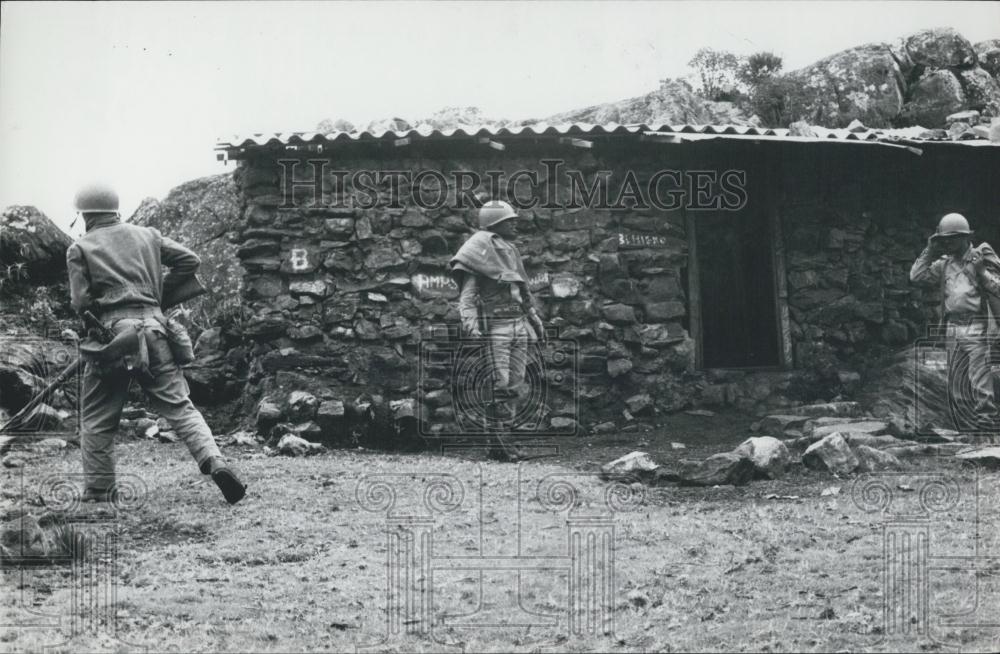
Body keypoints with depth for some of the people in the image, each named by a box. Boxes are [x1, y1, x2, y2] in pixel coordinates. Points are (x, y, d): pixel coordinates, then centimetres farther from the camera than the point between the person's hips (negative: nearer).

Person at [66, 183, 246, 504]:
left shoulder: (80, 249, 2)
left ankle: (98, 495, 12)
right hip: (152, 330, 3)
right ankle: (215, 462, -15)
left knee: (97, 422, 9)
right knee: (179, 407, 3)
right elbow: (190, 260, 10)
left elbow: (80, 303, -4)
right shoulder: (148, 235, 12)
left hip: (109, 335, -2)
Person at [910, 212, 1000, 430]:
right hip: (953, 329, 6)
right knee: (956, 391, 8)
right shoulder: (944, 263, 13)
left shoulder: (981, 257, -1)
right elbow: (916, 276, 9)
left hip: (978, 330, -6)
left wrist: (981, 272, -17)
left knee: (980, 389, -12)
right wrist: (930, 251, 7)